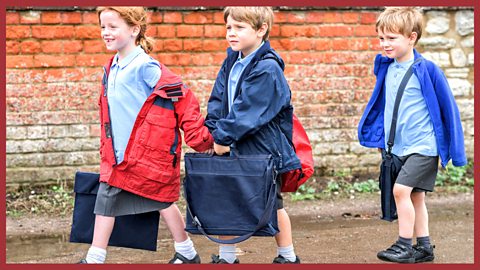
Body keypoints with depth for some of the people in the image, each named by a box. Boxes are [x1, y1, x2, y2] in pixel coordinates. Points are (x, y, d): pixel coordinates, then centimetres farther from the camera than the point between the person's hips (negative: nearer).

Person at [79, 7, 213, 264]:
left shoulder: (145, 67, -16)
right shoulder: (110, 70, 11)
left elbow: (182, 99, -17)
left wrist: (200, 139, -17)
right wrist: (107, 150, 22)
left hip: (147, 153, -8)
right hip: (118, 155, 8)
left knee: (162, 201, 4)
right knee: (105, 201, 7)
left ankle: (187, 253, 20)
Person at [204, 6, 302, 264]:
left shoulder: (267, 68, -19)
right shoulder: (231, 62, 6)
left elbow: (246, 111, -22)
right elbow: (218, 101, 7)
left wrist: (223, 137, -19)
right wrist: (216, 132, -6)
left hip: (263, 149, -7)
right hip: (234, 149, 7)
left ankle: (288, 257, 25)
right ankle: (226, 257, 20)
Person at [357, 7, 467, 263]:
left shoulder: (426, 69, -14)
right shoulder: (386, 68, 4)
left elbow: (447, 106, -8)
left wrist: (454, 149, -5)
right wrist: (380, 138, 15)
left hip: (423, 146, -6)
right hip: (398, 147, 6)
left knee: (401, 188, -17)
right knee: (415, 196, 12)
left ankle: (404, 245, -7)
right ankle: (424, 247, 21)